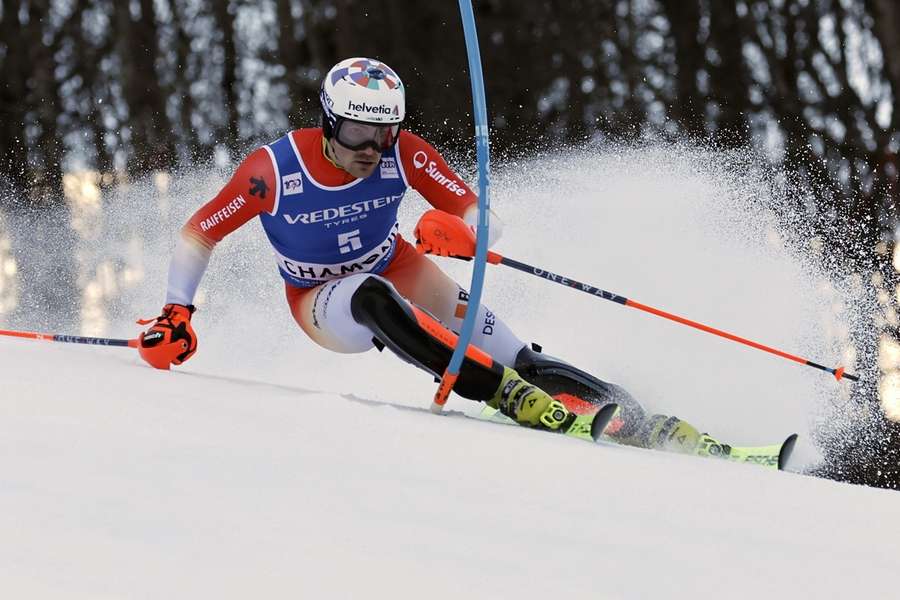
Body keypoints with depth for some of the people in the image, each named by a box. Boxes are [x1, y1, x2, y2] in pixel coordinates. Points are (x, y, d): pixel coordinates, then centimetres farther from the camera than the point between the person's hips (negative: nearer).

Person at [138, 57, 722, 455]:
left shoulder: (405, 154, -22)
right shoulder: (274, 170, -26)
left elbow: (487, 220, -22)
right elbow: (198, 233, -13)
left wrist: (462, 232, -45)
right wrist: (177, 314, -21)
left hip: (399, 272, 2)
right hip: (323, 302, -2)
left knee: (517, 358, -19)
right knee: (375, 298, -40)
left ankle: (638, 420, -21)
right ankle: (509, 396, -47)